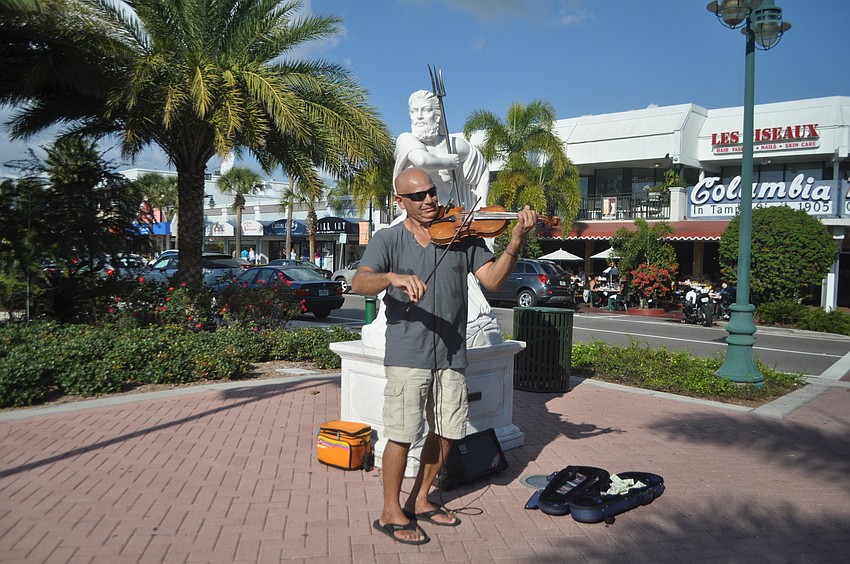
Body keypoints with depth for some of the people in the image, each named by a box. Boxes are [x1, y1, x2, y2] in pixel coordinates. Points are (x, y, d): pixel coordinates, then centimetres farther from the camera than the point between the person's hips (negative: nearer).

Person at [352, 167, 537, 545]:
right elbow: (359, 283, -15)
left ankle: (420, 501, 33)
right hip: (407, 354, -4)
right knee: (403, 434, 0)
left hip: (451, 354, 4)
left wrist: (516, 239, -18)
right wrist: (393, 277, -36)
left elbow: (493, 279, -4)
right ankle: (391, 512, 20)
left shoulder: (461, 235, 6)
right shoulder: (388, 239, -1)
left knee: (446, 432, 13)